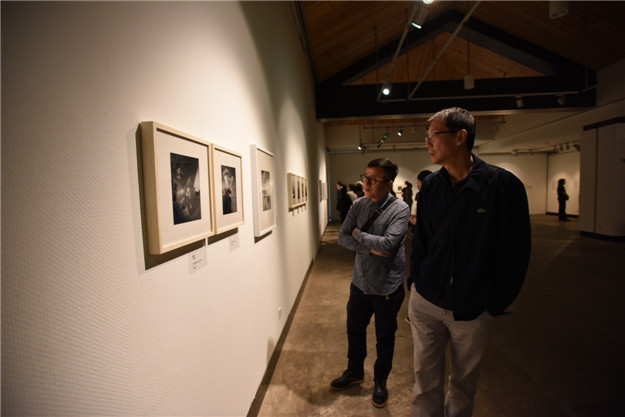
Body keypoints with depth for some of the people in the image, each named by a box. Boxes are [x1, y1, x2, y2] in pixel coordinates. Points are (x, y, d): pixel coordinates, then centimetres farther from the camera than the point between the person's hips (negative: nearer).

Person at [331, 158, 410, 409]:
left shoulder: (400, 209, -16)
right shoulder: (358, 205, -1)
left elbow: (388, 244, -28)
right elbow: (342, 237, -4)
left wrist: (359, 234, -15)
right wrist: (370, 247, -17)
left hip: (387, 287, -4)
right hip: (360, 282, 5)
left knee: (384, 337, 16)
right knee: (354, 330, 21)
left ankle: (380, 382, 42)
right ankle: (355, 371, 48)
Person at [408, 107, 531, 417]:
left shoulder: (503, 185, -11)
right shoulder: (430, 186, 0)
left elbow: (514, 254, -7)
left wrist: (497, 304, -6)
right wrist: (415, 282, 5)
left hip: (473, 309, -2)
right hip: (425, 302, 3)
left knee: (463, 384, 20)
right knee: (426, 382, 14)